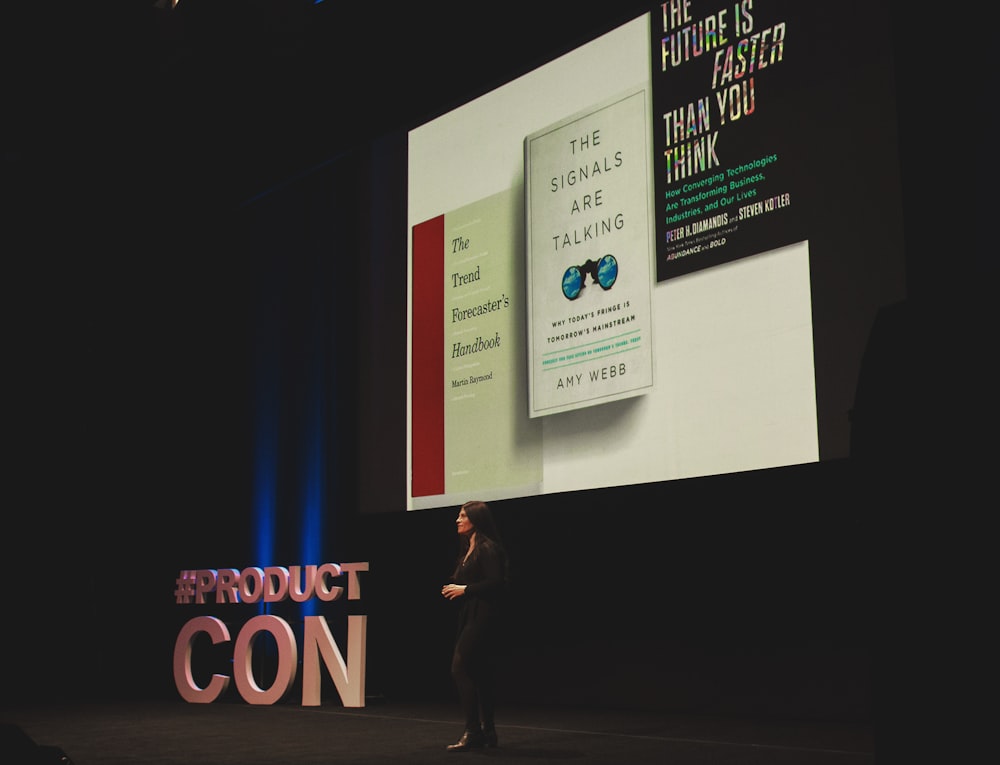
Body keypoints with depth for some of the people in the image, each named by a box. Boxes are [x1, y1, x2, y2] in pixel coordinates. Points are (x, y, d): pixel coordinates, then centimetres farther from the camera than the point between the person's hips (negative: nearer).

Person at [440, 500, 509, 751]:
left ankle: (473, 731, -10)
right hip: (469, 616, 10)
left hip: (482, 615, -10)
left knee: (460, 668, -13)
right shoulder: (468, 548, 17)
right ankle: (487, 731, 15)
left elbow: (495, 583, -20)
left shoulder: (487, 548, -12)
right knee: (481, 672, 10)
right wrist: (453, 588, 3)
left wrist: (465, 589, -15)